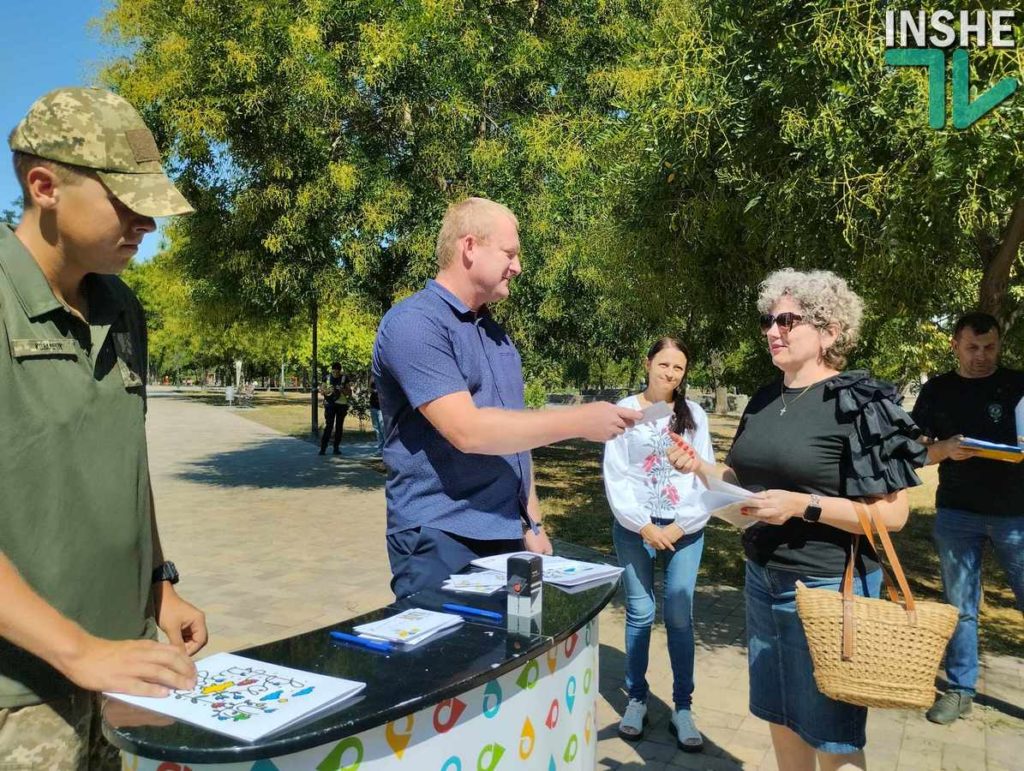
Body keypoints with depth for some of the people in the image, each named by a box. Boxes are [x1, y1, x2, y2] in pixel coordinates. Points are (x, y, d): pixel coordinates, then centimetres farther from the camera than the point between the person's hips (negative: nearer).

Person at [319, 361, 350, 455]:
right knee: (328, 426, -9)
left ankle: (336, 448, 11)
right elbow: (321, 391, 7)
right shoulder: (327, 378, 5)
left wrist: (342, 390, -14)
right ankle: (323, 448, -7)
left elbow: (349, 392, 6)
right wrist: (328, 391, -13)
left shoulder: (344, 378, 5)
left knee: (339, 426, 5)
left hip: (342, 405, 1)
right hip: (330, 404, -1)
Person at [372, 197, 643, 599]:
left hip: (506, 536, 8)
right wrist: (580, 420, -20)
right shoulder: (413, 323, -13)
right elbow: (467, 431, -23)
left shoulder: (494, 332, 15)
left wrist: (533, 523, 15)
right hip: (438, 543, -8)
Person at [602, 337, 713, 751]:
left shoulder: (694, 415, 5)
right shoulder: (625, 411, 0)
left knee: (680, 619, 2)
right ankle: (636, 699, 20)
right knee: (640, 615, 6)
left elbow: (706, 479, 2)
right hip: (634, 529, -1)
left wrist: (679, 526, -6)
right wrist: (644, 526, -9)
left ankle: (682, 708, 13)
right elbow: (615, 477, -3)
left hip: (684, 532, 1)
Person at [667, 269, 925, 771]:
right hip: (762, 578, 7)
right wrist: (698, 467, -3)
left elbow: (892, 514, -17)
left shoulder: (858, 403, -15)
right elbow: (742, 482, 15)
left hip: (829, 585, -7)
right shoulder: (764, 401, 6)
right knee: (779, 716, 19)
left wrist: (802, 505, -25)